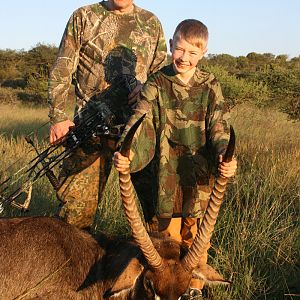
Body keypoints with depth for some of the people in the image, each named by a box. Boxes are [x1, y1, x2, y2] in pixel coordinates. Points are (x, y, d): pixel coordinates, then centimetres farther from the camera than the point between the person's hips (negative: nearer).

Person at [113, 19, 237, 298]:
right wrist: (124, 153, -35)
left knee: (195, 235, 10)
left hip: (200, 173, 1)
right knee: (169, 234, 9)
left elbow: (219, 128, -7)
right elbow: (140, 122, -16)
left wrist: (225, 157, -29)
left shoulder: (210, 87, 0)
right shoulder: (156, 84, -3)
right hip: (167, 173, 0)